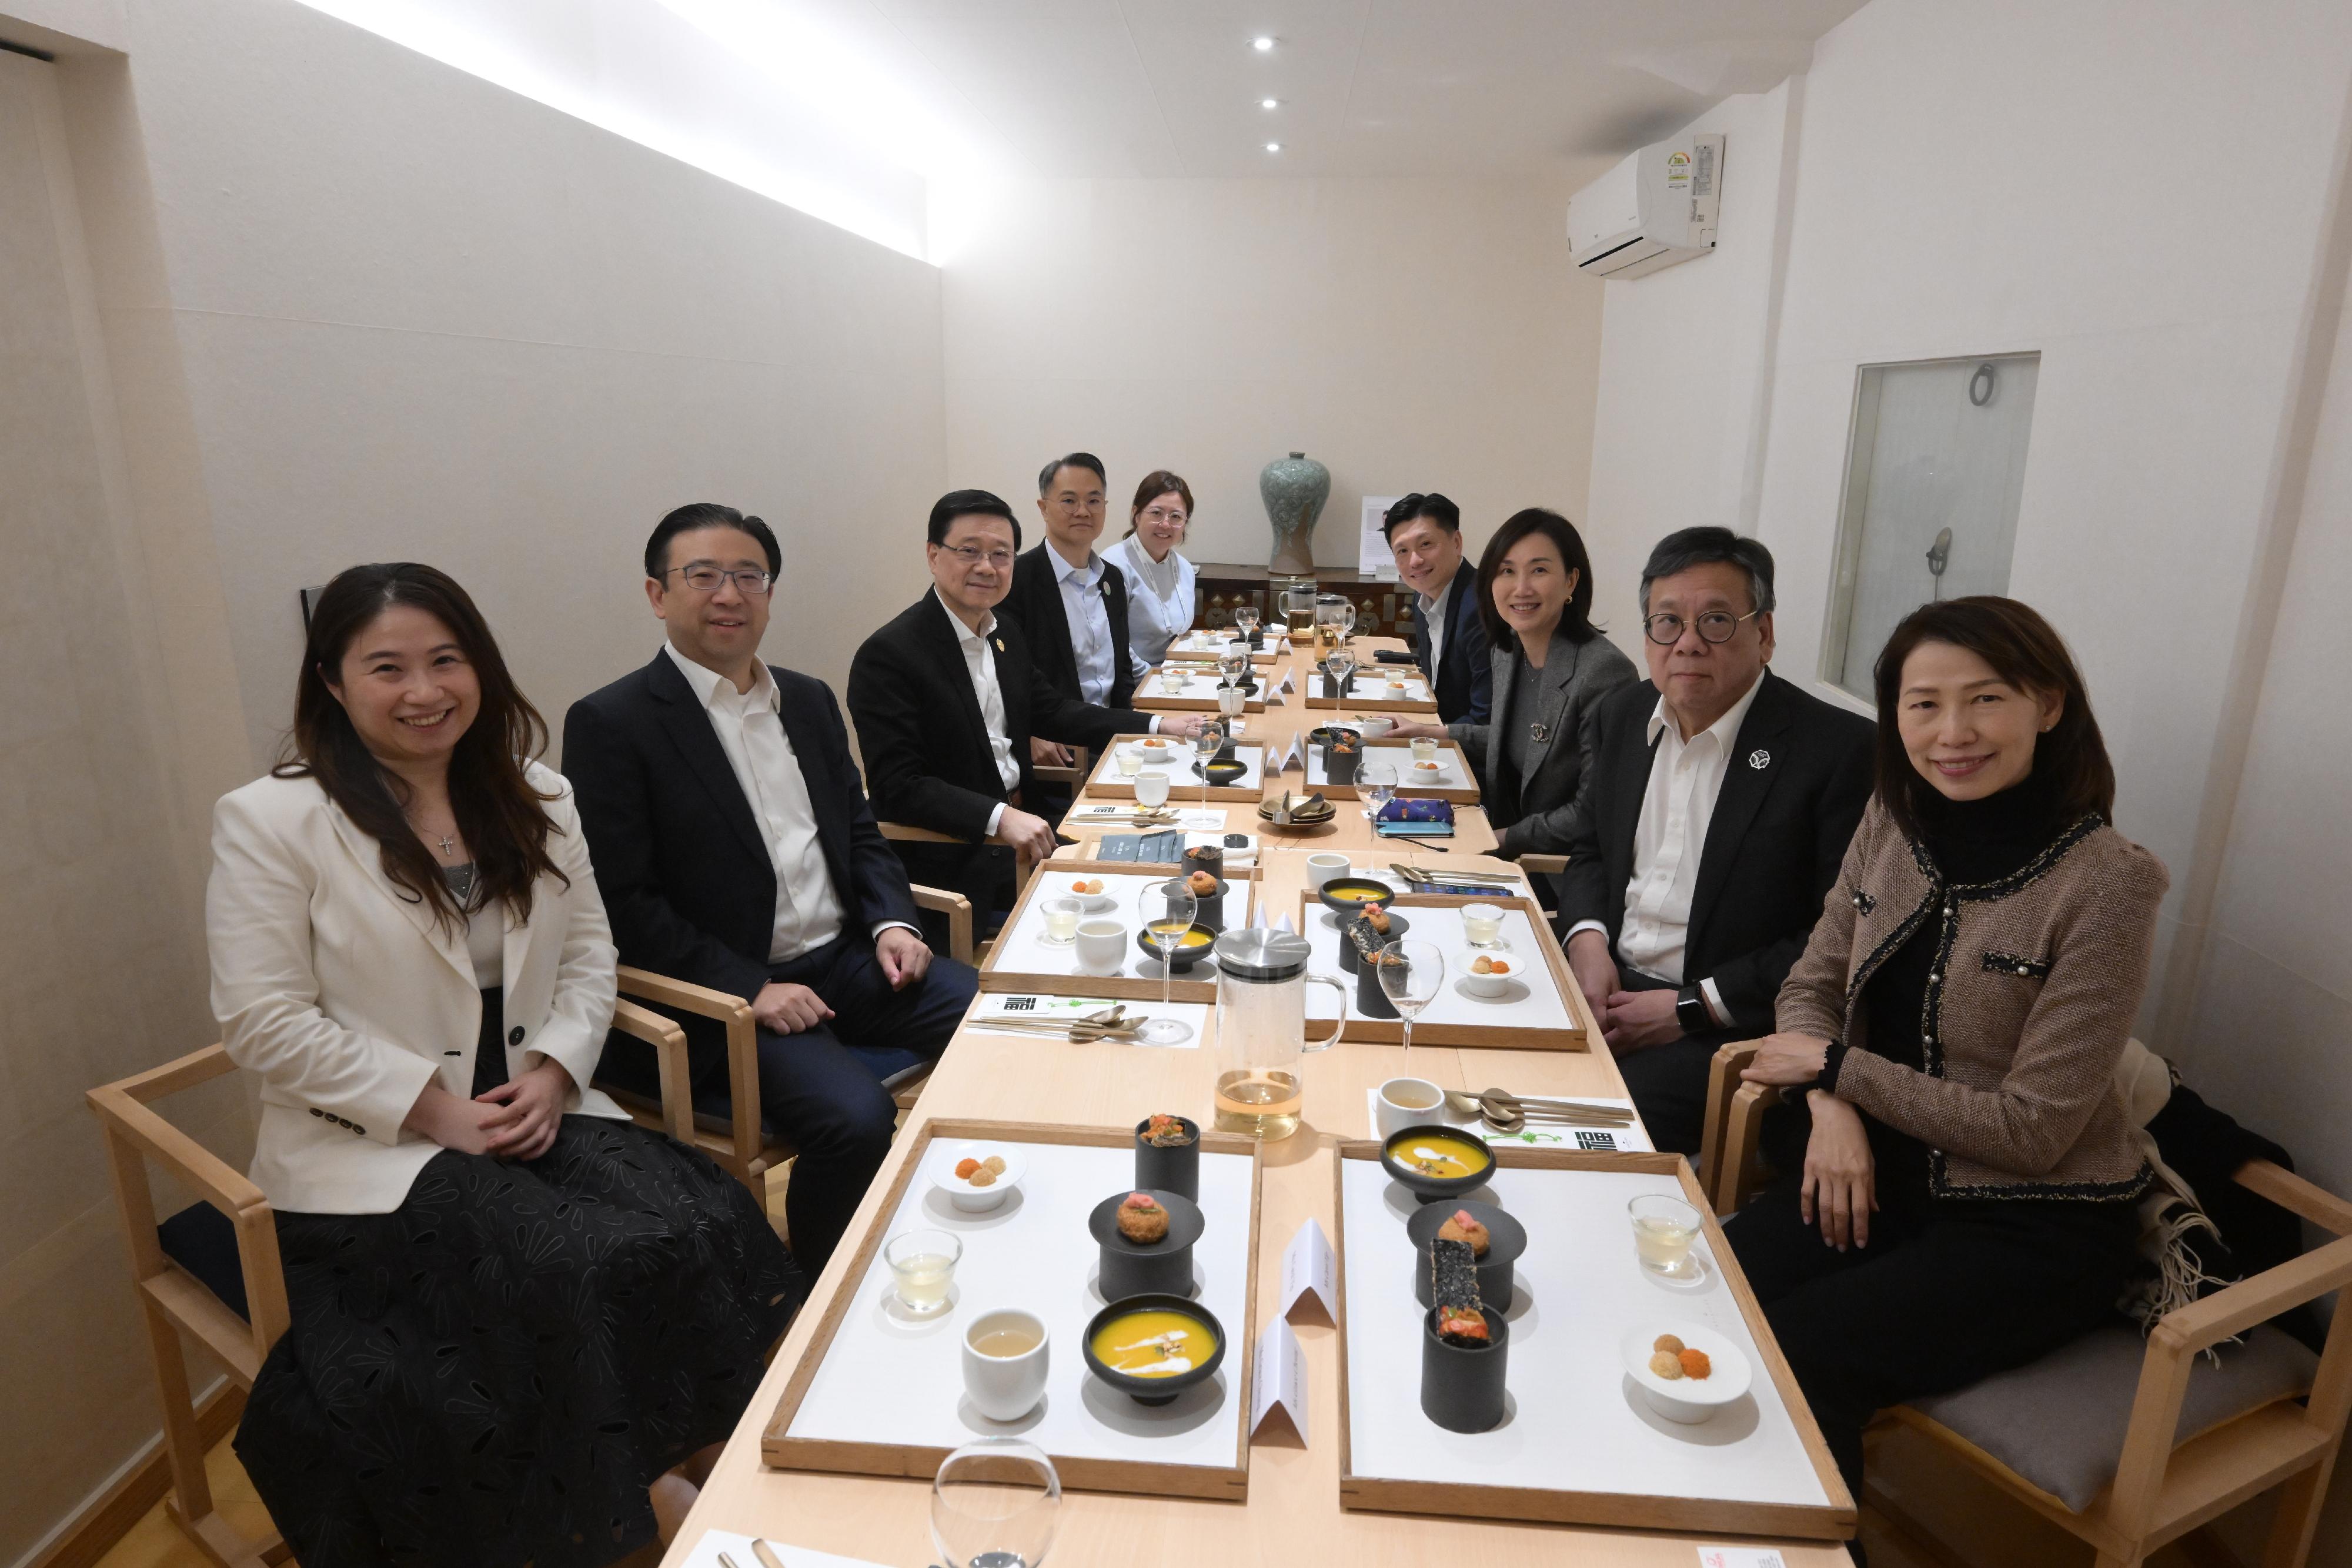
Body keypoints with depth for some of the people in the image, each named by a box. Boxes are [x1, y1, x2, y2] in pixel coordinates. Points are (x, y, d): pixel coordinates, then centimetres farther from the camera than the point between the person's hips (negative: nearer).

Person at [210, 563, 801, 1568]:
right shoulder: (268, 822, -5)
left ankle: (664, 1465, -2)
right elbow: (266, 1024, -9)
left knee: (705, 1224, -22)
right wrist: (435, 1108, -15)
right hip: (370, 1150, -4)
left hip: (536, 1108, 4)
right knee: (576, 1268, -28)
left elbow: (589, 956, 9)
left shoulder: (534, 801, 9)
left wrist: (555, 1072, -8)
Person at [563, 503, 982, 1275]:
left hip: (847, 957, 6)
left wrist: (892, 922, -1)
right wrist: (750, 989, -18)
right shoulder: (610, 723, -6)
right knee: (857, 1120, -28)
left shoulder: (810, 700, 14)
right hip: (725, 994, -6)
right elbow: (623, 903, -11)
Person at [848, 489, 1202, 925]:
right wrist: (998, 819, -31)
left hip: (1022, 822, 8)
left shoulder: (1005, 633, 8)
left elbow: (1050, 711, 18)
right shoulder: (888, 655, -16)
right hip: (954, 860, -7)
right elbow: (896, 786, -20)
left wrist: (1158, 726, 10)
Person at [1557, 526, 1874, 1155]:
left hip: (1731, 1026, -5)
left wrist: (1692, 1007, -15)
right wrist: (1587, 938, -4)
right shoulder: (1618, 717, 7)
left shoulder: (1841, 749, -12)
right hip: (1605, 983, 6)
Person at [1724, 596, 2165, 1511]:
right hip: (1886, 1175, 5)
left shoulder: (2105, 885, -18)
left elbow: (2032, 1130, -16)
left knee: (1795, 1359, -22)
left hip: (2034, 1230, -5)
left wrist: (1834, 1066, -13)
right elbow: (1812, 984, 6)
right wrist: (1833, 1108, -12)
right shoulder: (1894, 821, -1)